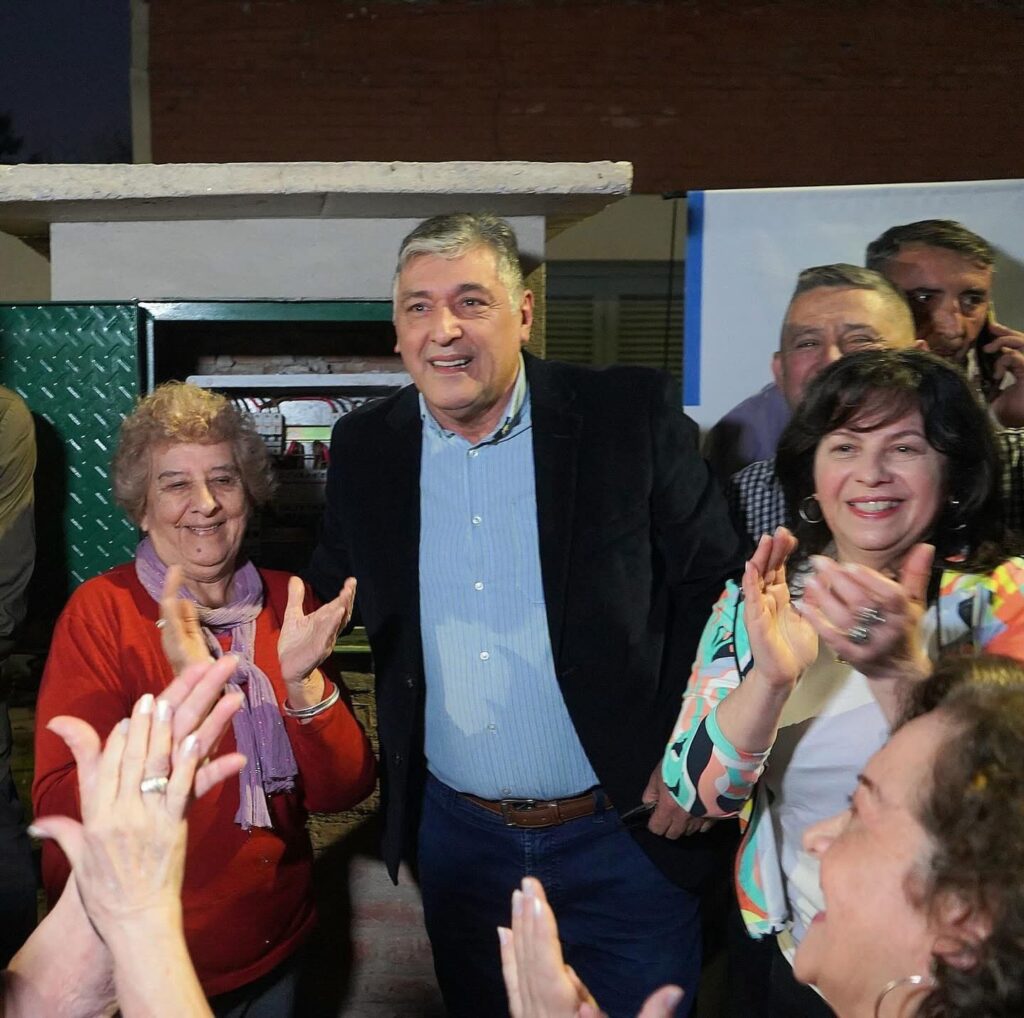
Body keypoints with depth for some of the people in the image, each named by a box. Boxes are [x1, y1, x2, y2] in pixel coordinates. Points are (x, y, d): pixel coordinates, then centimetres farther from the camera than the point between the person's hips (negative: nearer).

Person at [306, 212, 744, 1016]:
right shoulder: (365, 447, 0)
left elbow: (718, 585, -7)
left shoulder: (633, 415, -11)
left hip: (625, 834, -3)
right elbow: (331, 598, 10)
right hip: (458, 837, 3)